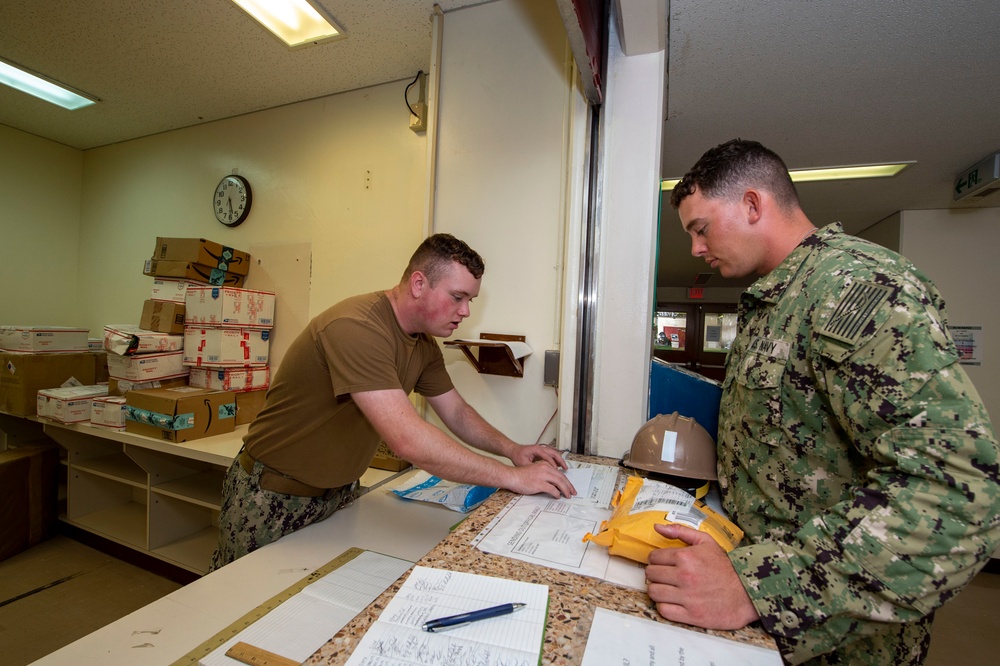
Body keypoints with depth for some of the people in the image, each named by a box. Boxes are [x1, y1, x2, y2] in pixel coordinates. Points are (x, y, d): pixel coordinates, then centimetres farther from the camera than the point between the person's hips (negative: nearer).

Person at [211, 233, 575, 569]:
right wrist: (511, 477, -32)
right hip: (273, 496, -7)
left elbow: (457, 413, 5)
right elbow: (409, 440, -39)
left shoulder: (424, 343, -2)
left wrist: (512, 449, -10)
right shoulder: (356, 328, -32)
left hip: (340, 492, 7)